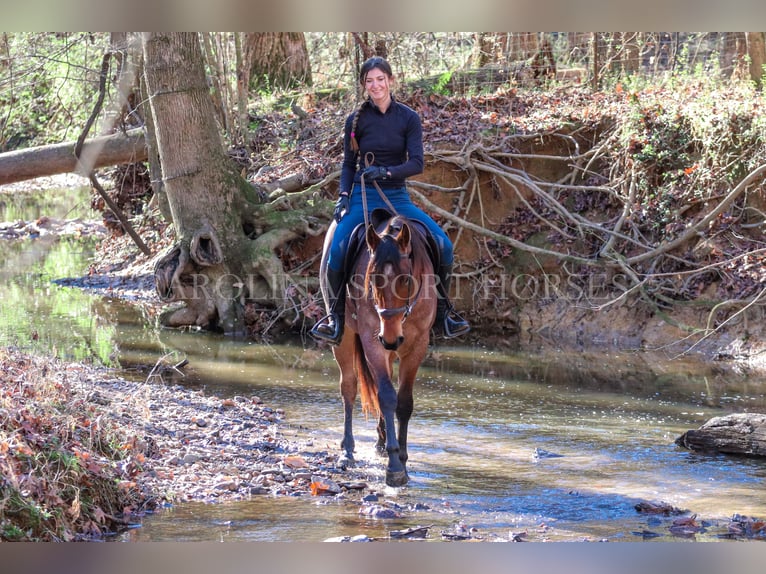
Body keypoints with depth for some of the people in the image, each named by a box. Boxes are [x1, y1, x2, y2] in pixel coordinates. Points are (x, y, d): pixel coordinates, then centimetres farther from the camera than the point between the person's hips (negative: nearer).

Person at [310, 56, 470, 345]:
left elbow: (417, 163, -9)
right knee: (337, 251, -26)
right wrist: (343, 196, -5)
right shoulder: (356, 120, 1)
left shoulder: (409, 118, -1)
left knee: (443, 245, -14)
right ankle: (335, 315, -6)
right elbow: (349, 164, 9)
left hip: (398, 197, 1)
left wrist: (386, 171, -24)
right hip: (363, 197, -1)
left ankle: (443, 313, 3)